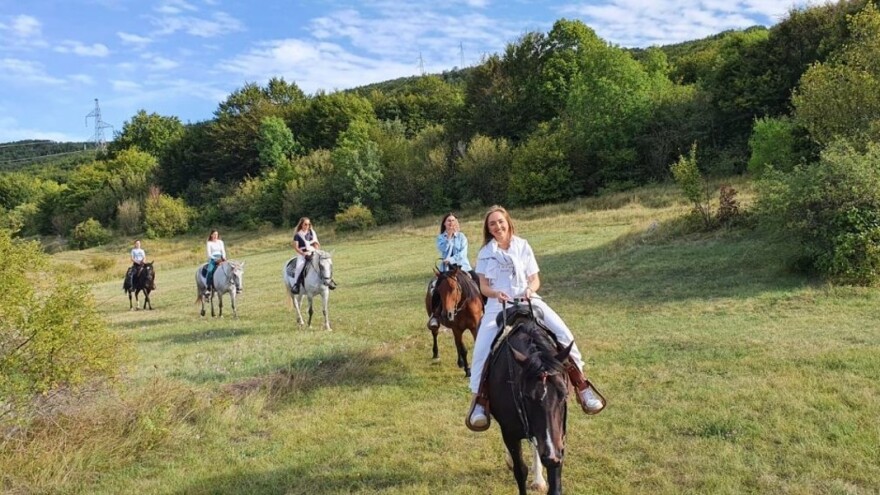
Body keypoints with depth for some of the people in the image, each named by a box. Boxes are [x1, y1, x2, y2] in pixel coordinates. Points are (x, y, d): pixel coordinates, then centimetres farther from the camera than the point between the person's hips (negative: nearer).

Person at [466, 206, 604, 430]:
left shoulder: (523, 246, 9)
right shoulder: (485, 253, 9)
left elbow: (535, 279, 9)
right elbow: (483, 287, 5)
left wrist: (530, 289, -14)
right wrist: (496, 293, -17)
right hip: (498, 304, 0)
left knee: (563, 334, -17)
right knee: (482, 347, -23)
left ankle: (581, 385, -5)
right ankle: (479, 399, -10)